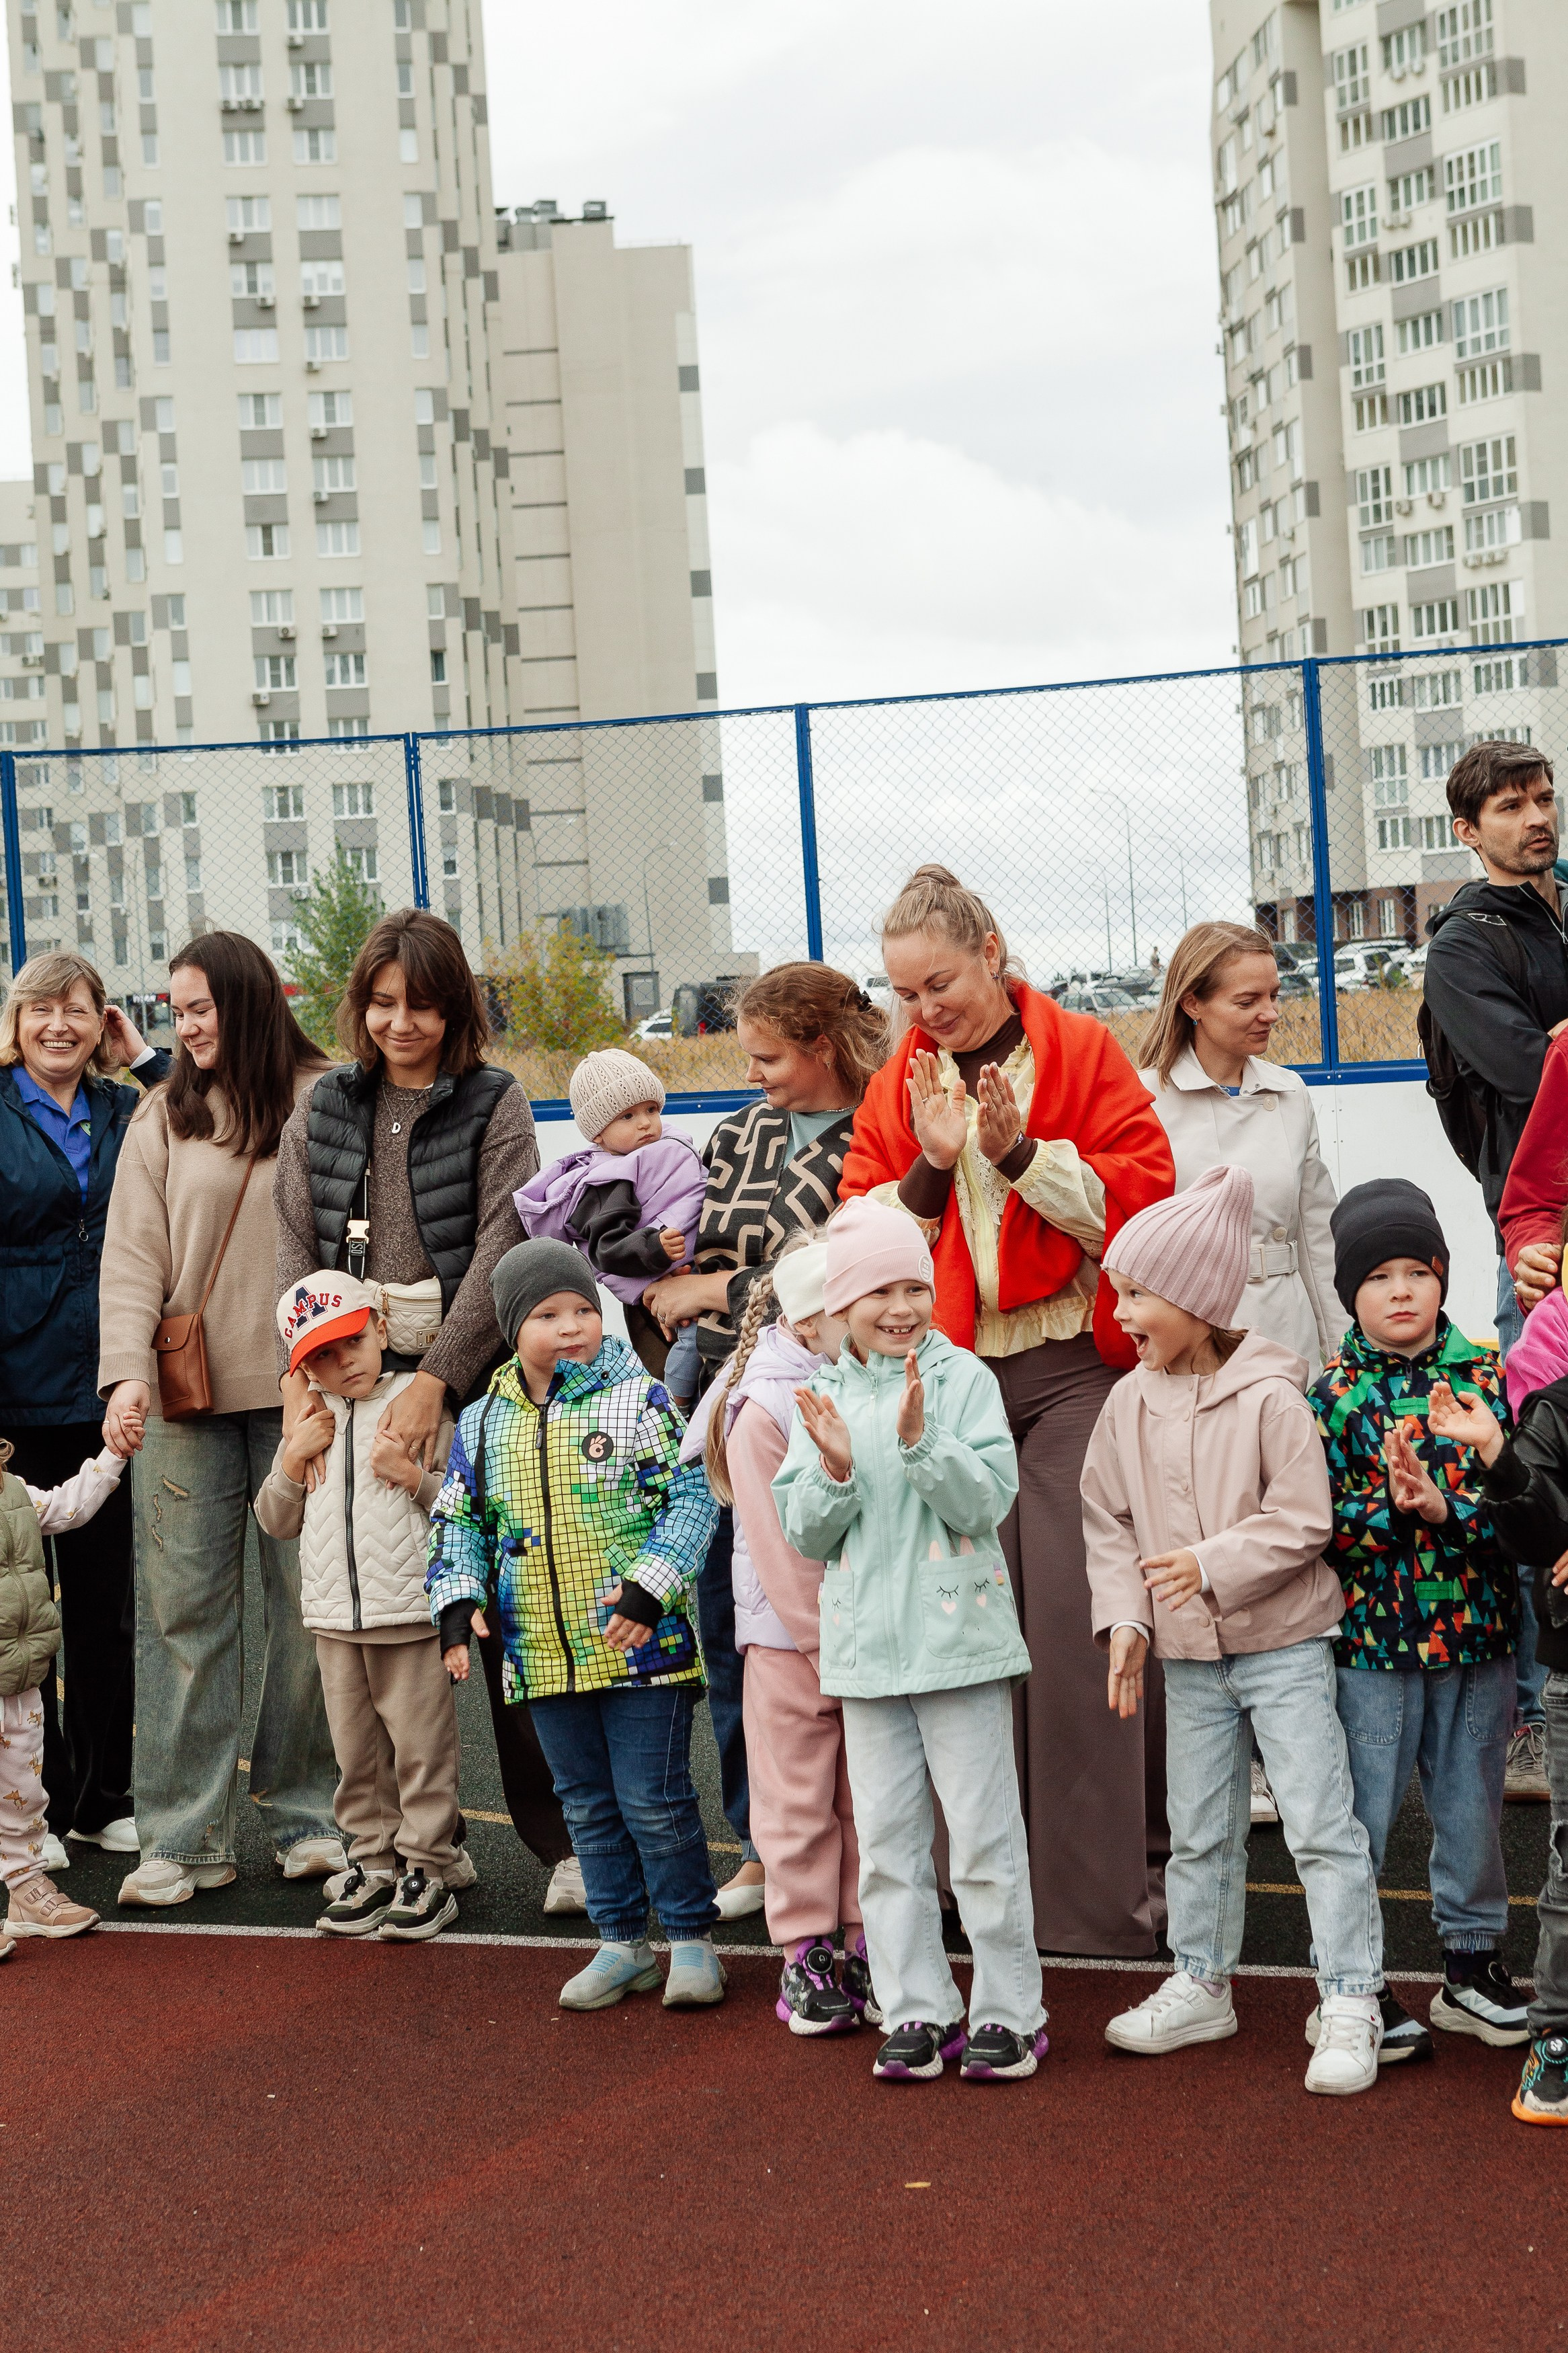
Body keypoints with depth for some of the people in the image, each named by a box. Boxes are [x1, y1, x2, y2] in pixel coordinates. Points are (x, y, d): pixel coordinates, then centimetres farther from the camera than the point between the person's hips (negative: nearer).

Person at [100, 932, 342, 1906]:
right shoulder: (164, 1120, 7)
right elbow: (134, 1259, 1)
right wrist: (128, 1374, -13)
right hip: (188, 1398, 1)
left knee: (313, 1606, 4)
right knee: (185, 1611, 0)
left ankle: (309, 1814, 17)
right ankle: (186, 1836, 6)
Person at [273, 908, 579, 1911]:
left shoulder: (495, 1105, 1)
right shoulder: (326, 1108, 12)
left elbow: (499, 1253, -7)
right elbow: (296, 1245, 9)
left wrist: (435, 1380, -15)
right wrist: (301, 1375, -5)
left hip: (475, 1384, -3)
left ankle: (562, 1838, 4)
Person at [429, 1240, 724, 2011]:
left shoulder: (637, 1399, -7)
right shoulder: (482, 1423, 6)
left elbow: (692, 1497, -9)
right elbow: (457, 1520, 13)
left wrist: (649, 1589, -18)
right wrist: (457, 1601, -2)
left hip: (643, 1649, -5)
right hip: (546, 1658, 5)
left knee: (654, 1799, -1)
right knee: (588, 1804, 13)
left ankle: (692, 1938, 15)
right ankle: (623, 1943, 26)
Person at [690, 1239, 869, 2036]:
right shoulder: (763, 1407, -10)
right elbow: (776, 1543, -12)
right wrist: (826, 1641, -13)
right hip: (789, 1638, -5)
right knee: (797, 1798, 4)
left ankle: (868, 1945, 18)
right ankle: (806, 1952, 14)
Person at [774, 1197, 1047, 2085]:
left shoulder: (963, 1378, -5)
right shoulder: (825, 1397, 7)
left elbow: (988, 1502, -13)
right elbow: (805, 1533, 5)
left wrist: (919, 1441, -26)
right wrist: (833, 1470, -13)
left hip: (961, 1640, -4)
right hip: (867, 1647, 4)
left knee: (985, 1836, 1)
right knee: (888, 1839, 9)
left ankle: (1009, 2012, 12)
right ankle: (918, 2011, 19)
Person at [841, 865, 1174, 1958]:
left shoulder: (1083, 1052, 2)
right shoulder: (899, 1084, 13)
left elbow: (1141, 1191, -6)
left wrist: (1021, 1151, -16)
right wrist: (930, 1165, -9)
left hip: (1073, 1367, -3)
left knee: (1078, 1614, -9)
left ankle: (1110, 1879, -2)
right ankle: (1000, 1870, 10)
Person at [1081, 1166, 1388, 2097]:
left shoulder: (1269, 1398, -15)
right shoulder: (1130, 1403, 2)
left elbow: (1305, 1521, -16)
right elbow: (1109, 1520, 8)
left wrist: (1213, 1565, -21)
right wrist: (1124, 1617, -3)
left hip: (1283, 1646, -6)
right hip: (1188, 1658, 6)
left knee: (1322, 1825, -4)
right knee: (1200, 1831, 16)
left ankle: (1351, 2003, 3)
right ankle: (1201, 1984, 29)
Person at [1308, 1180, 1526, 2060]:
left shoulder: (1486, 1372, 0)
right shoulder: (1333, 1392, -3)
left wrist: (1445, 1506, -20)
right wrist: (1387, 1507, -22)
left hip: (1477, 1632, 2)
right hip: (1372, 1634, -2)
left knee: (1473, 1807, 13)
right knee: (1362, 1816, 5)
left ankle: (1474, 1963, 31)